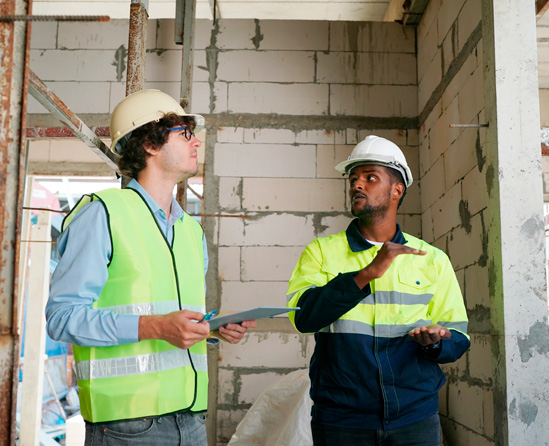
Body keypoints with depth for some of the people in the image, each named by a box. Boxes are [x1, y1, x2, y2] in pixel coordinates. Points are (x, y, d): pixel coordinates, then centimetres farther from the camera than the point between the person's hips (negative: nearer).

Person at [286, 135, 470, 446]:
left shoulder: (432, 260, 6)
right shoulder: (321, 251, 2)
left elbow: (457, 336, 7)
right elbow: (303, 316, -14)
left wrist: (434, 342, -16)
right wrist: (367, 273, -23)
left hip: (415, 418, 1)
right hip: (340, 418, -1)